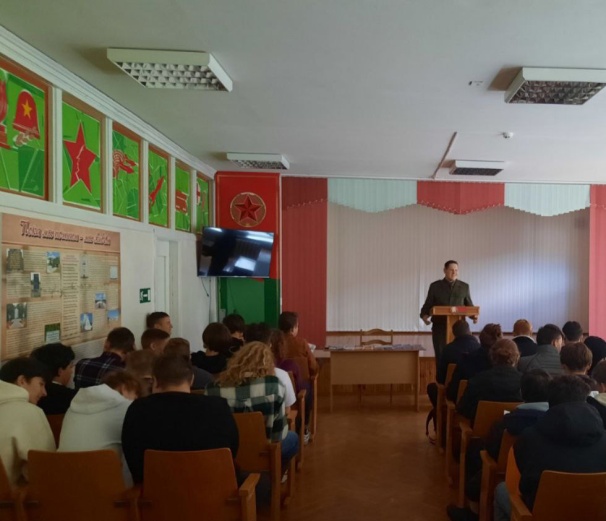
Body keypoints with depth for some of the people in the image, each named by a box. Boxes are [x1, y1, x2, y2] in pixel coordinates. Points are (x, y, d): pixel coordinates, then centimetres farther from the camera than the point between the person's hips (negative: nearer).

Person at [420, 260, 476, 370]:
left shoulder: (464, 286, 8)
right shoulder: (435, 286, 5)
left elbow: (469, 306, 11)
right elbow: (427, 305, 6)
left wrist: (473, 315, -9)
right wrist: (424, 315, -13)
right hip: (440, 327, -1)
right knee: (440, 356, 0)